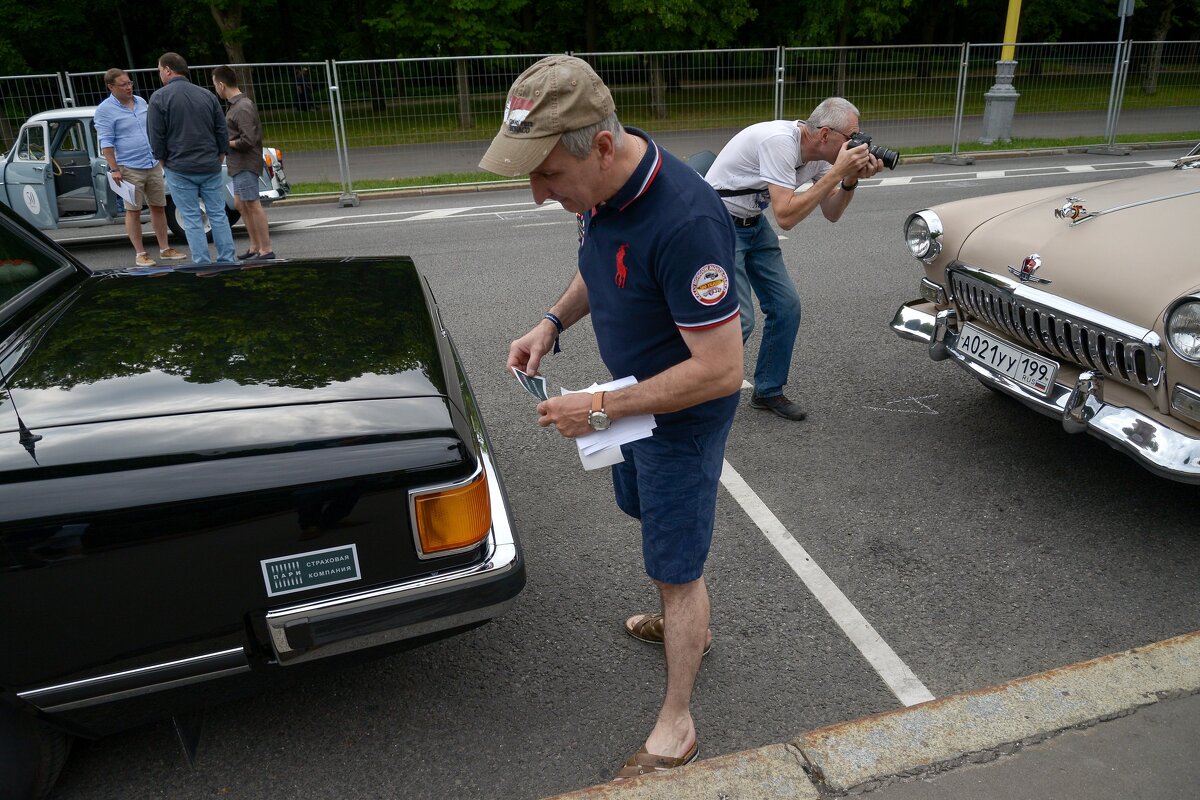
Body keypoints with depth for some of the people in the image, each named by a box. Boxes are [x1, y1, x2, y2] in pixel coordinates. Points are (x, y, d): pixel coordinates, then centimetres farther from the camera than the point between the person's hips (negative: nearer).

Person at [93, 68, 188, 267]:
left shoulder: (141, 102, 11)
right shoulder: (104, 110, -6)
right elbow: (106, 143, -10)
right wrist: (114, 169, -16)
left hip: (153, 165, 6)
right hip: (129, 169, -6)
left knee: (158, 207, 8)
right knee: (133, 211, 0)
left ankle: (164, 249, 16)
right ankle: (140, 253, 5)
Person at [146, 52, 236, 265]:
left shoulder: (159, 98, -5)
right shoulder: (207, 95, 6)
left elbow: (156, 137, -5)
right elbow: (222, 131, 9)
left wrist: (163, 160, 8)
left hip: (179, 169, -3)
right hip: (211, 167, 3)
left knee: (192, 219, 1)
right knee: (218, 215, 7)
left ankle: (203, 265, 2)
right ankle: (228, 261, 8)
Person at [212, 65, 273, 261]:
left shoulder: (242, 108, -17)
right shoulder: (240, 103, 14)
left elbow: (247, 141, -23)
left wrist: (227, 143, -9)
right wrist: (228, 141, 10)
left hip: (245, 164, -10)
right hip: (239, 165, 10)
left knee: (253, 206, -6)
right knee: (240, 204, 14)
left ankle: (266, 250, -2)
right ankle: (255, 247, 21)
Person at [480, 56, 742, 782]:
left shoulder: (686, 222, -37)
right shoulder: (602, 189, -10)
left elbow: (720, 370, -33)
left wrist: (601, 409, -28)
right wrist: (553, 322, -5)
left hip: (684, 416, -9)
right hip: (634, 396, 9)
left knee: (677, 568, 6)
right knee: (650, 514, 28)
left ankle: (676, 727, 27)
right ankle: (689, 629, 55)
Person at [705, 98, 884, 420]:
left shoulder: (819, 152, -3)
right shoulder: (780, 141, -30)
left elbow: (831, 213, 3)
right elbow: (785, 217, -34)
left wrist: (851, 180, -16)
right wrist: (836, 172, -31)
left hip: (754, 224, 9)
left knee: (786, 305, 4)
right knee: (739, 320, -13)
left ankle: (768, 391, 20)